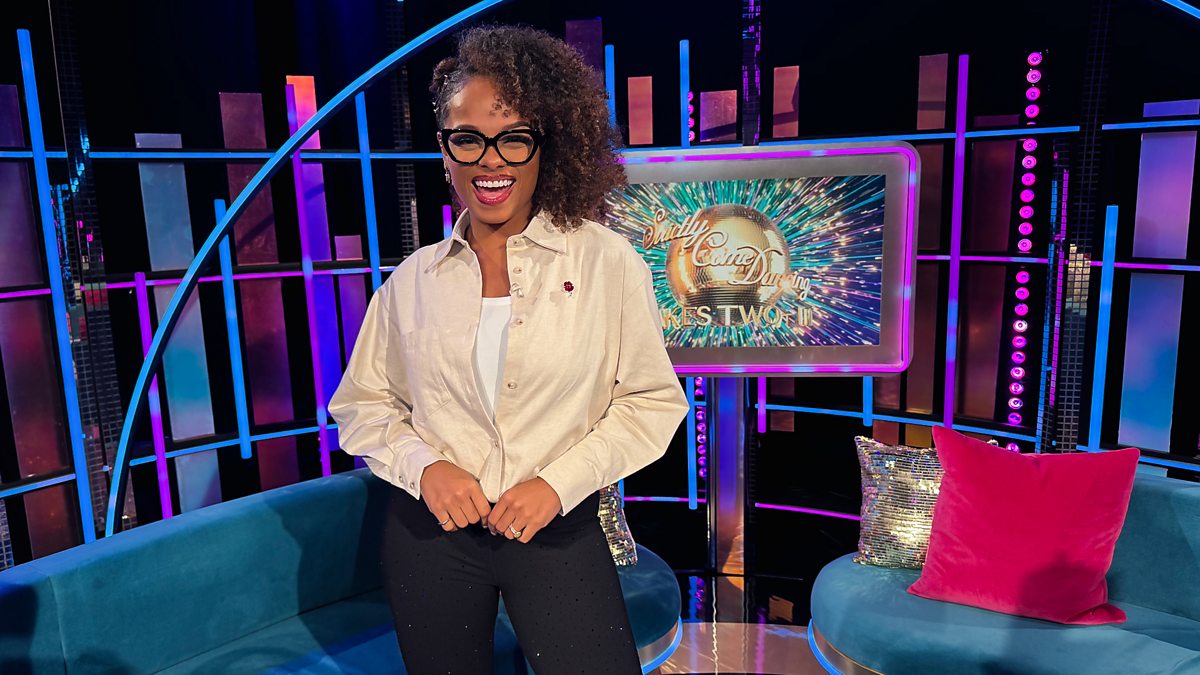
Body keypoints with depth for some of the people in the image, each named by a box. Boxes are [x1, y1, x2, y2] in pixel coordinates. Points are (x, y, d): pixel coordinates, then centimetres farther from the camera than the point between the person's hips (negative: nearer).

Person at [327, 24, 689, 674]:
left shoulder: (606, 260, -6)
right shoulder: (413, 279, 1)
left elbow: (652, 401, -3)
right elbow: (361, 402, 8)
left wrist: (559, 482, -13)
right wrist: (422, 466, -10)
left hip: (558, 529, -2)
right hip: (431, 529, 2)